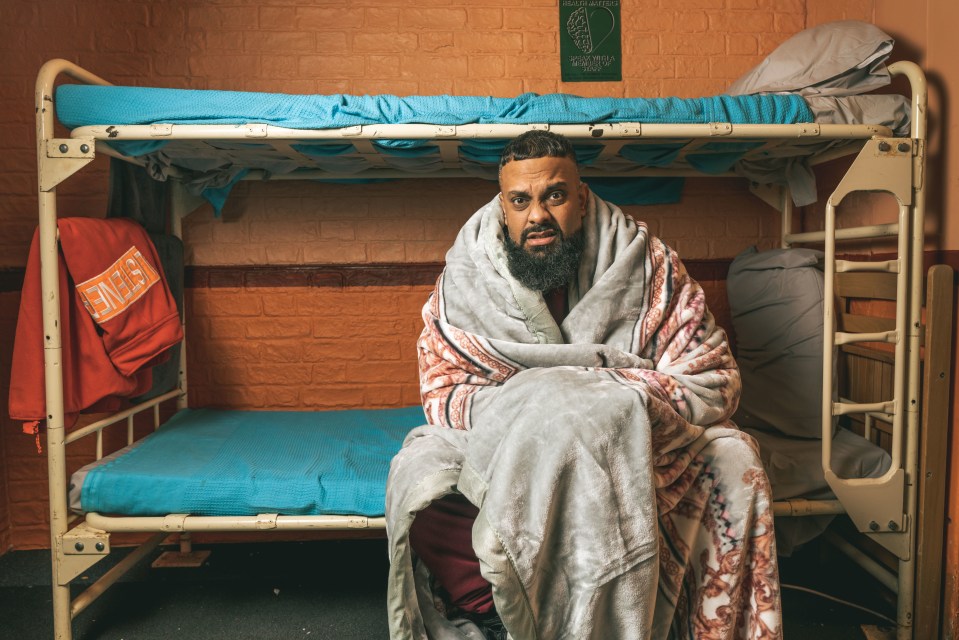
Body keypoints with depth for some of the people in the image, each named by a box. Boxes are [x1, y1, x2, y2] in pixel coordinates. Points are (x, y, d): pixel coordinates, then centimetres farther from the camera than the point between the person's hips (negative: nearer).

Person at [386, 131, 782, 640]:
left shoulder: (648, 264, -6)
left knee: (732, 458, -23)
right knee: (417, 472, -26)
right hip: (498, 447, 0)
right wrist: (524, 407, -26)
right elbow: (442, 396, -7)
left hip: (629, 448, 1)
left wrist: (619, 401, -25)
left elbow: (715, 380, -8)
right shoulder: (465, 276, -4)